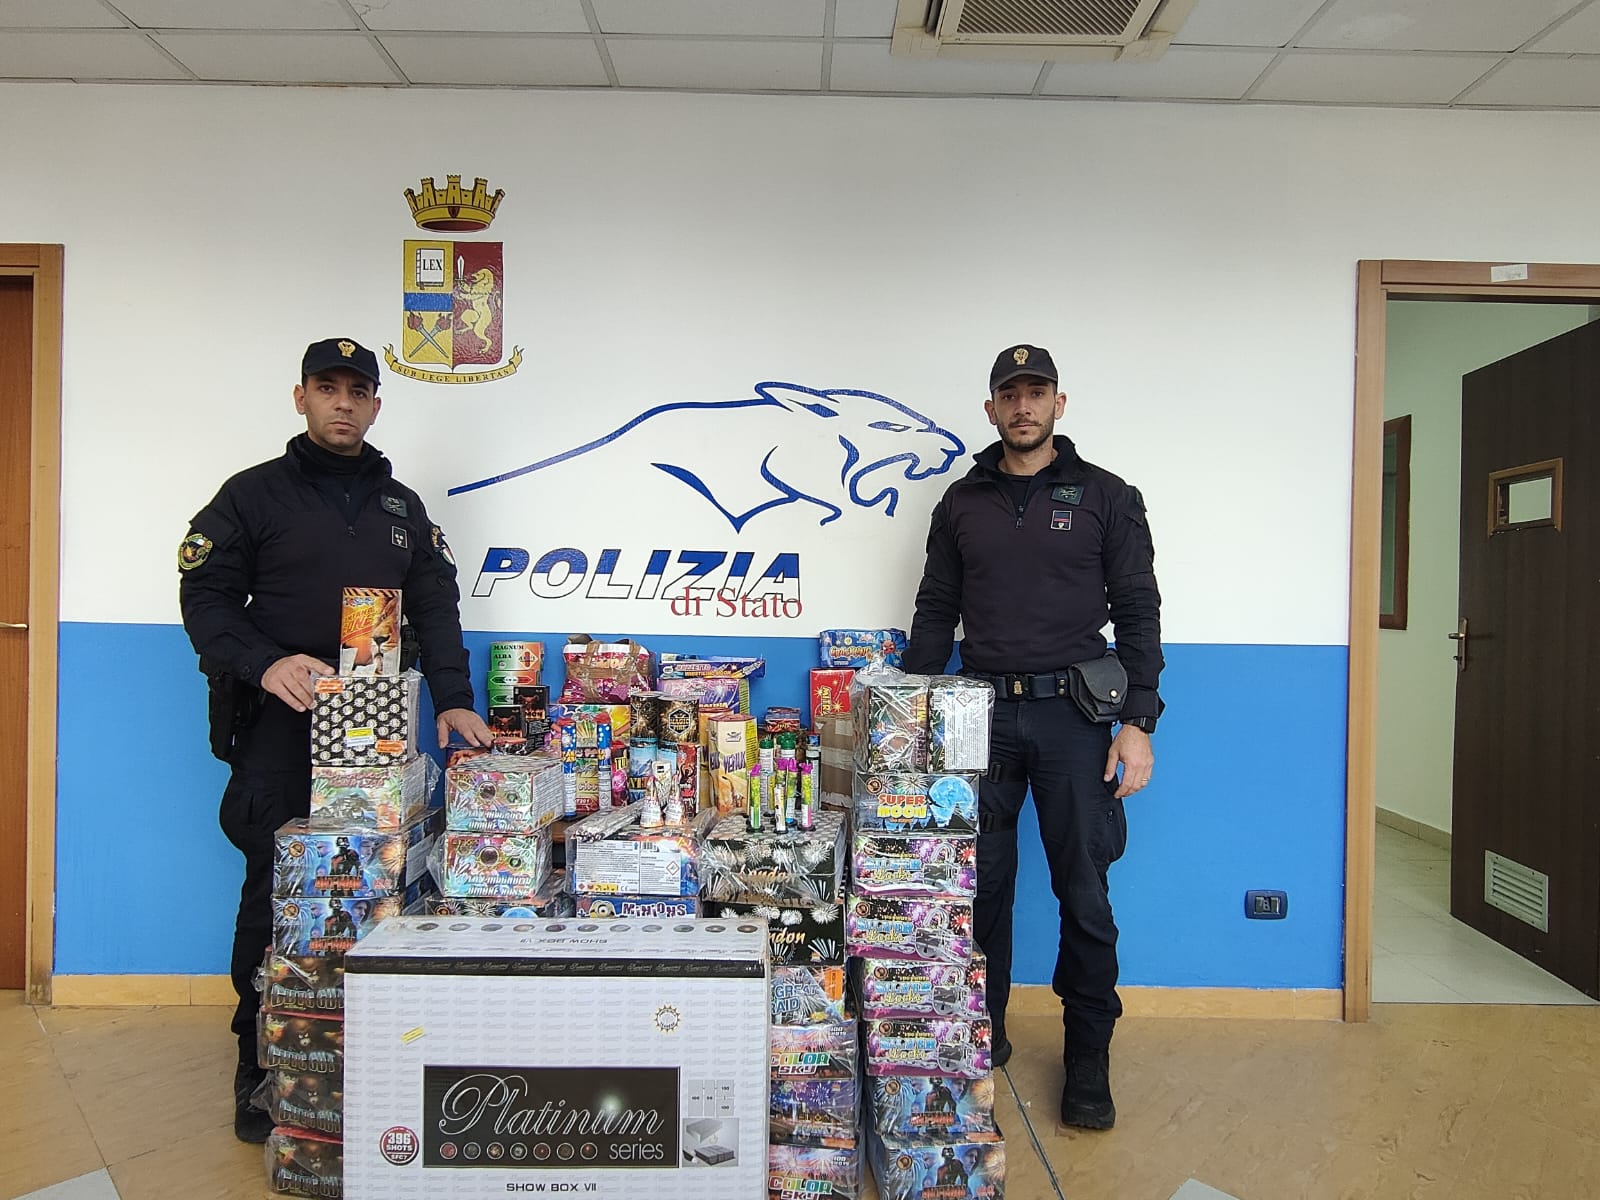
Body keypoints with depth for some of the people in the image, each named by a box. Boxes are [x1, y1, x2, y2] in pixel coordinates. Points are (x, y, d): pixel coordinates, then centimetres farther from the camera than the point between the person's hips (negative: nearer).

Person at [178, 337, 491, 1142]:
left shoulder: (402, 507, 16)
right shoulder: (255, 494, 5)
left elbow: (435, 608, 13)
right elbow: (205, 595, -1)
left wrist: (453, 700, 2)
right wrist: (264, 663, -19)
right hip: (282, 723, -3)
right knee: (276, 890, 0)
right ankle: (259, 1070, 13)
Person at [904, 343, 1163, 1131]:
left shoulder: (1105, 497, 4)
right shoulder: (962, 502, 10)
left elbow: (1137, 613, 1)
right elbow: (935, 614, 11)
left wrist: (1137, 723, -8)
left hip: (1073, 716, -2)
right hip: (981, 712, 2)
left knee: (1085, 893, 3)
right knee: (980, 885, 8)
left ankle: (1088, 1062, 19)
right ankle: (981, 1036, 26)